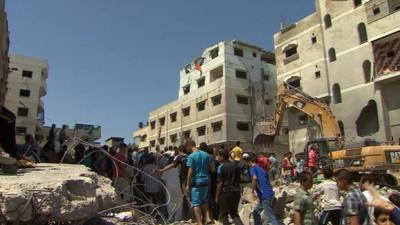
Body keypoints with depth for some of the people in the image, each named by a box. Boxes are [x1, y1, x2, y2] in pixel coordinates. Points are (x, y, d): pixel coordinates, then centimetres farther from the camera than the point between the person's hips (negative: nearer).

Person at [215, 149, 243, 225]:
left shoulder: (221, 167, -11)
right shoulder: (235, 165, 5)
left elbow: (220, 183, -13)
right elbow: (239, 179, 12)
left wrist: (217, 196, -5)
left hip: (226, 192, -5)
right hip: (236, 192, 5)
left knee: (224, 214, 12)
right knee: (234, 213, 18)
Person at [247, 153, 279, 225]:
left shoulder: (253, 168, -2)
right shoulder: (261, 169, 21)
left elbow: (254, 178, -23)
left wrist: (253, 191, -14)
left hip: (265, 195, -8)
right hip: (269, 193, 8)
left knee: (271, 217, -4)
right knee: (256, 212, 19)